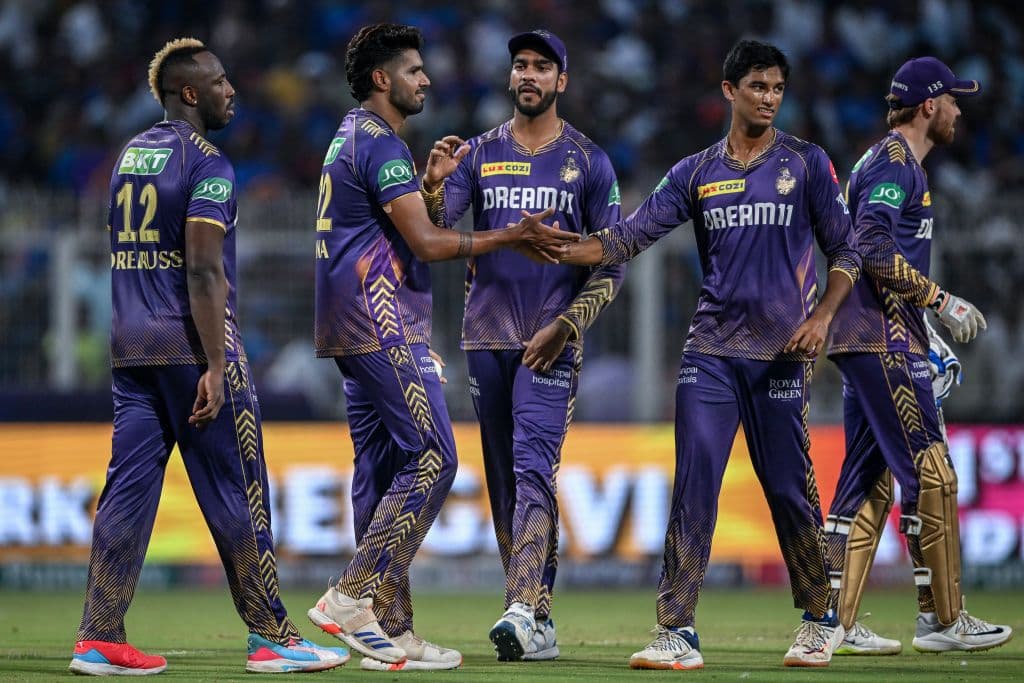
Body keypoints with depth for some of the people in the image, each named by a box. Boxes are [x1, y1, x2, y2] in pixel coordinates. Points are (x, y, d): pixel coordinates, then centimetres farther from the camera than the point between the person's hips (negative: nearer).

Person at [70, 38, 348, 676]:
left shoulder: (130, 156, 14)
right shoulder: (207, 163, -11)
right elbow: (203, 271, -18)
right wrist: (216, 367, -19)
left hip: (131, 343, 7)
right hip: (191, 344, -7)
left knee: (129, 486, 5)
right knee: (236, 496, 0)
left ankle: (99, 639, 1)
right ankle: (272, 637, 4)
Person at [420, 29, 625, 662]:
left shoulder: (589, 162, 3)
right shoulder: (479, 154, 9)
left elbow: (613, 264, 1)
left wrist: (565, 325, -11)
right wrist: (434, 183, -25)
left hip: (551, 341, -4)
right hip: (487, 337, 4)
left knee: (533, 469, -17)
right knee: (502, 479, 5)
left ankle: (526, 611, -27)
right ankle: (536, 620, 11)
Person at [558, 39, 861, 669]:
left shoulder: (806, 163, 5)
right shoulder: (696, 173, 10)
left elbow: (845, 251, 6)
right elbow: (629, 238, 5)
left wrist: (822, 317, -9)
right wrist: (556, 253, -9)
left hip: (782, 352, -2)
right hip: (712, 350, 2)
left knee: (790, 489, 0)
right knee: (694, 487, -7)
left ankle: (822, 621, 18)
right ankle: (678, 634, -9)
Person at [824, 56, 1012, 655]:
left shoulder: (895, 162, 22)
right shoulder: (894, 161, -10)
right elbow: (877, 253, -22)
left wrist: (926, 346, 23)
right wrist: (942, 301, -18)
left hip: (867, 341, 11)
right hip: (883, 340, -11)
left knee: (871, 477, 8)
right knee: (930, 470, -8)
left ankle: (837, 621, 6)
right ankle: (943, 619, -6)